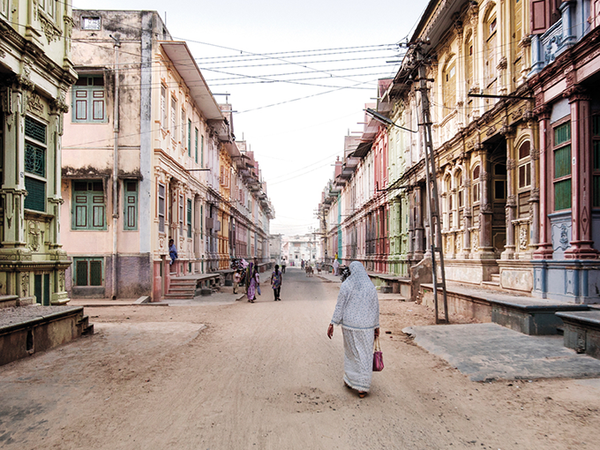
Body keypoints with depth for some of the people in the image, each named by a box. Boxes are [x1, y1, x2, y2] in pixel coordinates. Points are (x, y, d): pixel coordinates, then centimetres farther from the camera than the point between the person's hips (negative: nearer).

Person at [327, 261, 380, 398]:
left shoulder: (346, 285, -8)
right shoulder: (370, 287, -3)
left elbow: (339, 306, -8)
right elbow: (375, 309, 2)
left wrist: (332, 324, -2)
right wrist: (376, 327, 12)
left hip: (349, 325, 0)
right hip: (366, 326, 0)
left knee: (350, 352, 19)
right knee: (365, 355, 8)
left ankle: (349, 380, 30)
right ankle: (362, 388, 10)